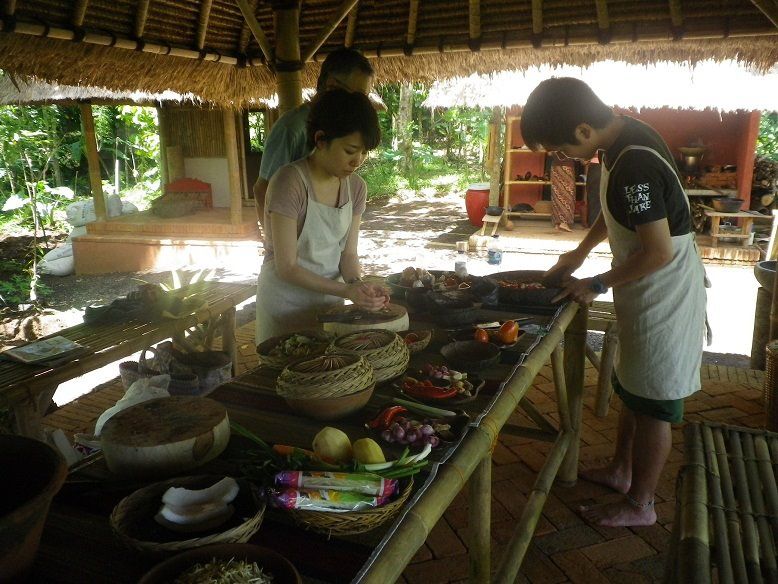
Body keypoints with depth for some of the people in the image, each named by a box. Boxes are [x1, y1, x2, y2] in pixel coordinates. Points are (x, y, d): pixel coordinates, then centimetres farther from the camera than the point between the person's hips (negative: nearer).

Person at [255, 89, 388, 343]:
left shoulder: (356, 187, -3)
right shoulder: (289, 182, -22)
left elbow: (348, 253, 1)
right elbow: (286, 267, -21)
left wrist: (356, 283, -19)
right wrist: (346, 290, -28)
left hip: (330, 299, 5)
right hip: (286, 304, -5)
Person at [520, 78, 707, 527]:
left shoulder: (635, 165, -29)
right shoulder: (624, 138, 1)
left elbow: (659, 252, -26)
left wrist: (597, 285, -15)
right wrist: (582, 251, 8)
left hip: (663, 296, -9)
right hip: (646, 293, 9)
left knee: (653, 403, 5)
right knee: (632, 388, 22)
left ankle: (639, 504, 23)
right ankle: (620, 469, 41)